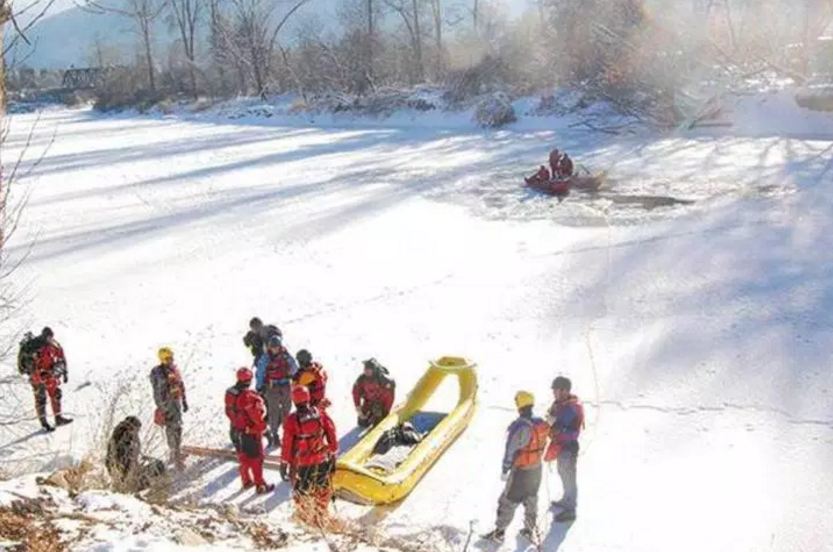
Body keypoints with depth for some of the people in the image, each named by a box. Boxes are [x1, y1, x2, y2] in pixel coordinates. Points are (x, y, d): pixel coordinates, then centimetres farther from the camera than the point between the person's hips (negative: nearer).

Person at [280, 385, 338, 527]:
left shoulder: (292, 419, -15)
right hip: (323, 461, 3)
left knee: (301, 494, 16)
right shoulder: (321, 414, -7)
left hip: (302, 465, -3)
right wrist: (333, 456, 12)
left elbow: (287, 444, -10)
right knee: (323, 492, 21)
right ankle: (321, 517, 32)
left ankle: (307, 518, 25)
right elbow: (332, 436, 0)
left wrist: (284, 464, 1)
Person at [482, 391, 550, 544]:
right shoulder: (541, 424, -6)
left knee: (508, 501, 8)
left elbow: (510, 451, -21)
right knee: (531, 500, 22)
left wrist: (505, 470, -10)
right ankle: (531, 530, 34)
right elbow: (542, 444, 6)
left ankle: (499, 532, 19)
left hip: (521, 471, -7)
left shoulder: (519, 427, -27)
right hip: (537, 468, 7)